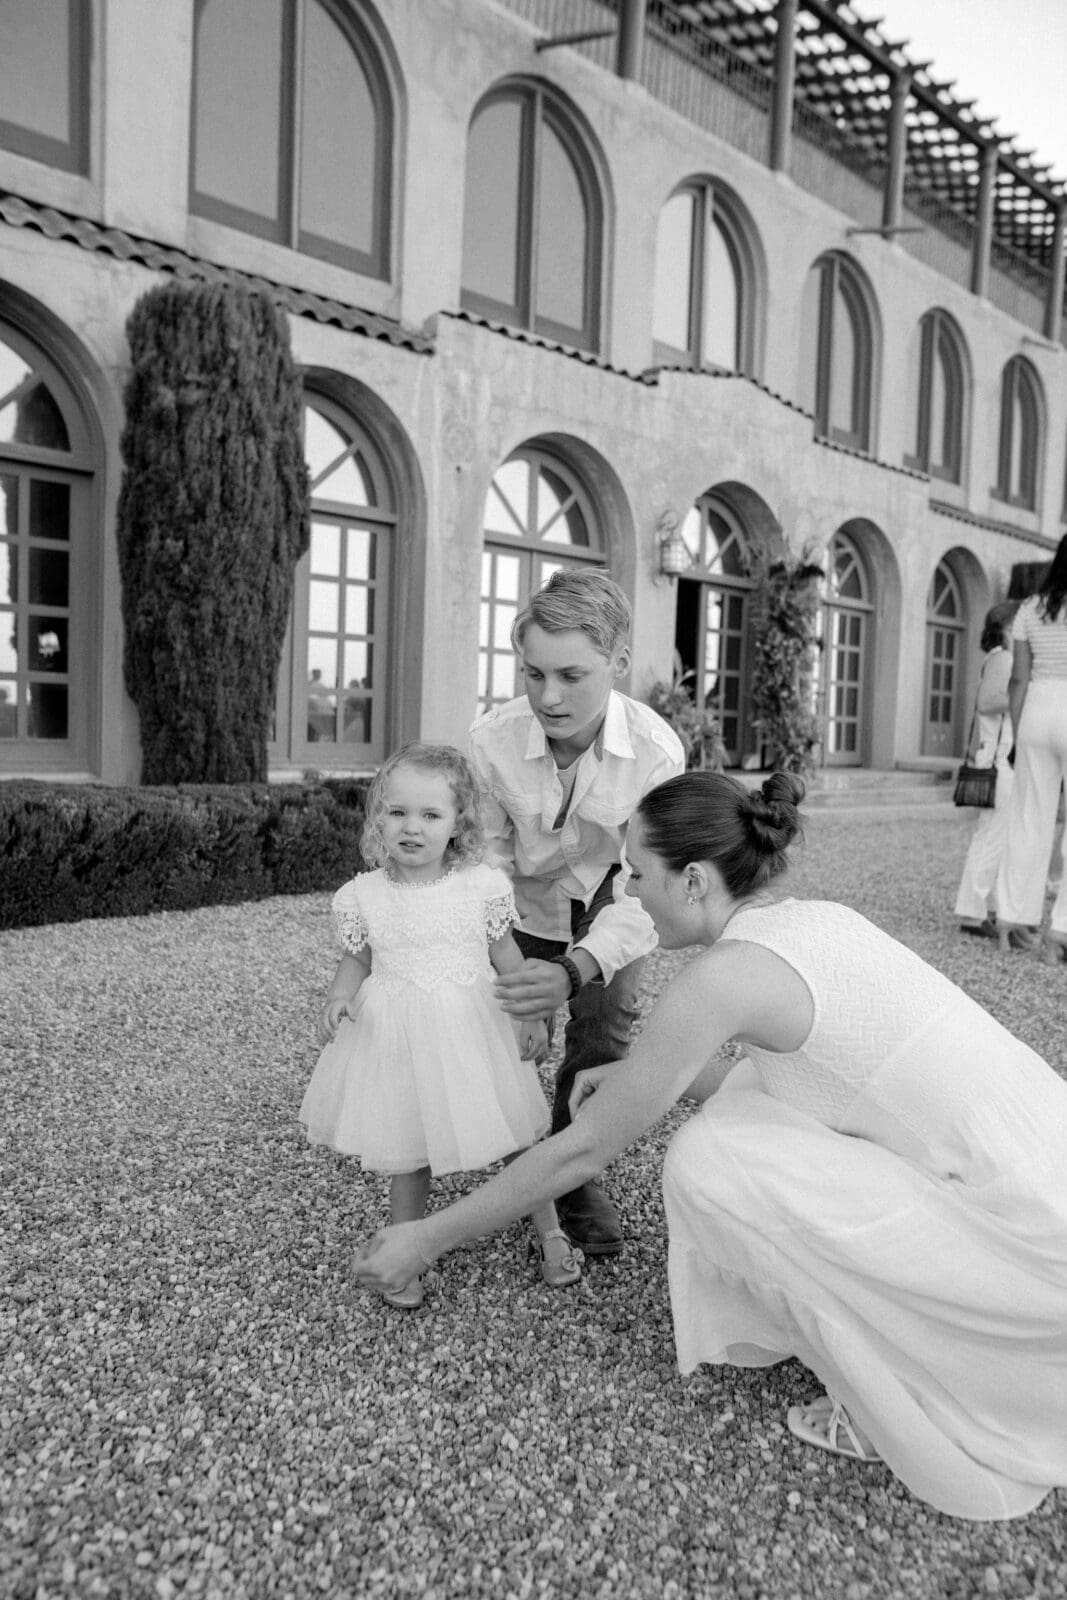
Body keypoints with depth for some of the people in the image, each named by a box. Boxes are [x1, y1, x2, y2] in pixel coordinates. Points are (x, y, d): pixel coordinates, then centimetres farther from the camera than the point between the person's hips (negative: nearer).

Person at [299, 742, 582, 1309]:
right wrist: (339, 998, -12)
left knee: (514, 1133, 10)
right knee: (407, 1152, 12)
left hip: (469, 1029, 0)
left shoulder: (483, 886, -8)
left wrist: (532, 1013, -1)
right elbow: (356, 959, 7)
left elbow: (505, 953, 3)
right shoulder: (364, 895, -6)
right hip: (396, 1036, 0)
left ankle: (549, 1232, 33)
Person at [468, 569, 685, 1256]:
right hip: (528, 909, 1)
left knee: (602, 1046, -4)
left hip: (610, 914, 0)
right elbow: (487, 854, -16)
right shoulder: (492, 738, -31)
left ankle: (578, 1180, 21)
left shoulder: (657, 751, -34)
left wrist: (576, 970, -49)